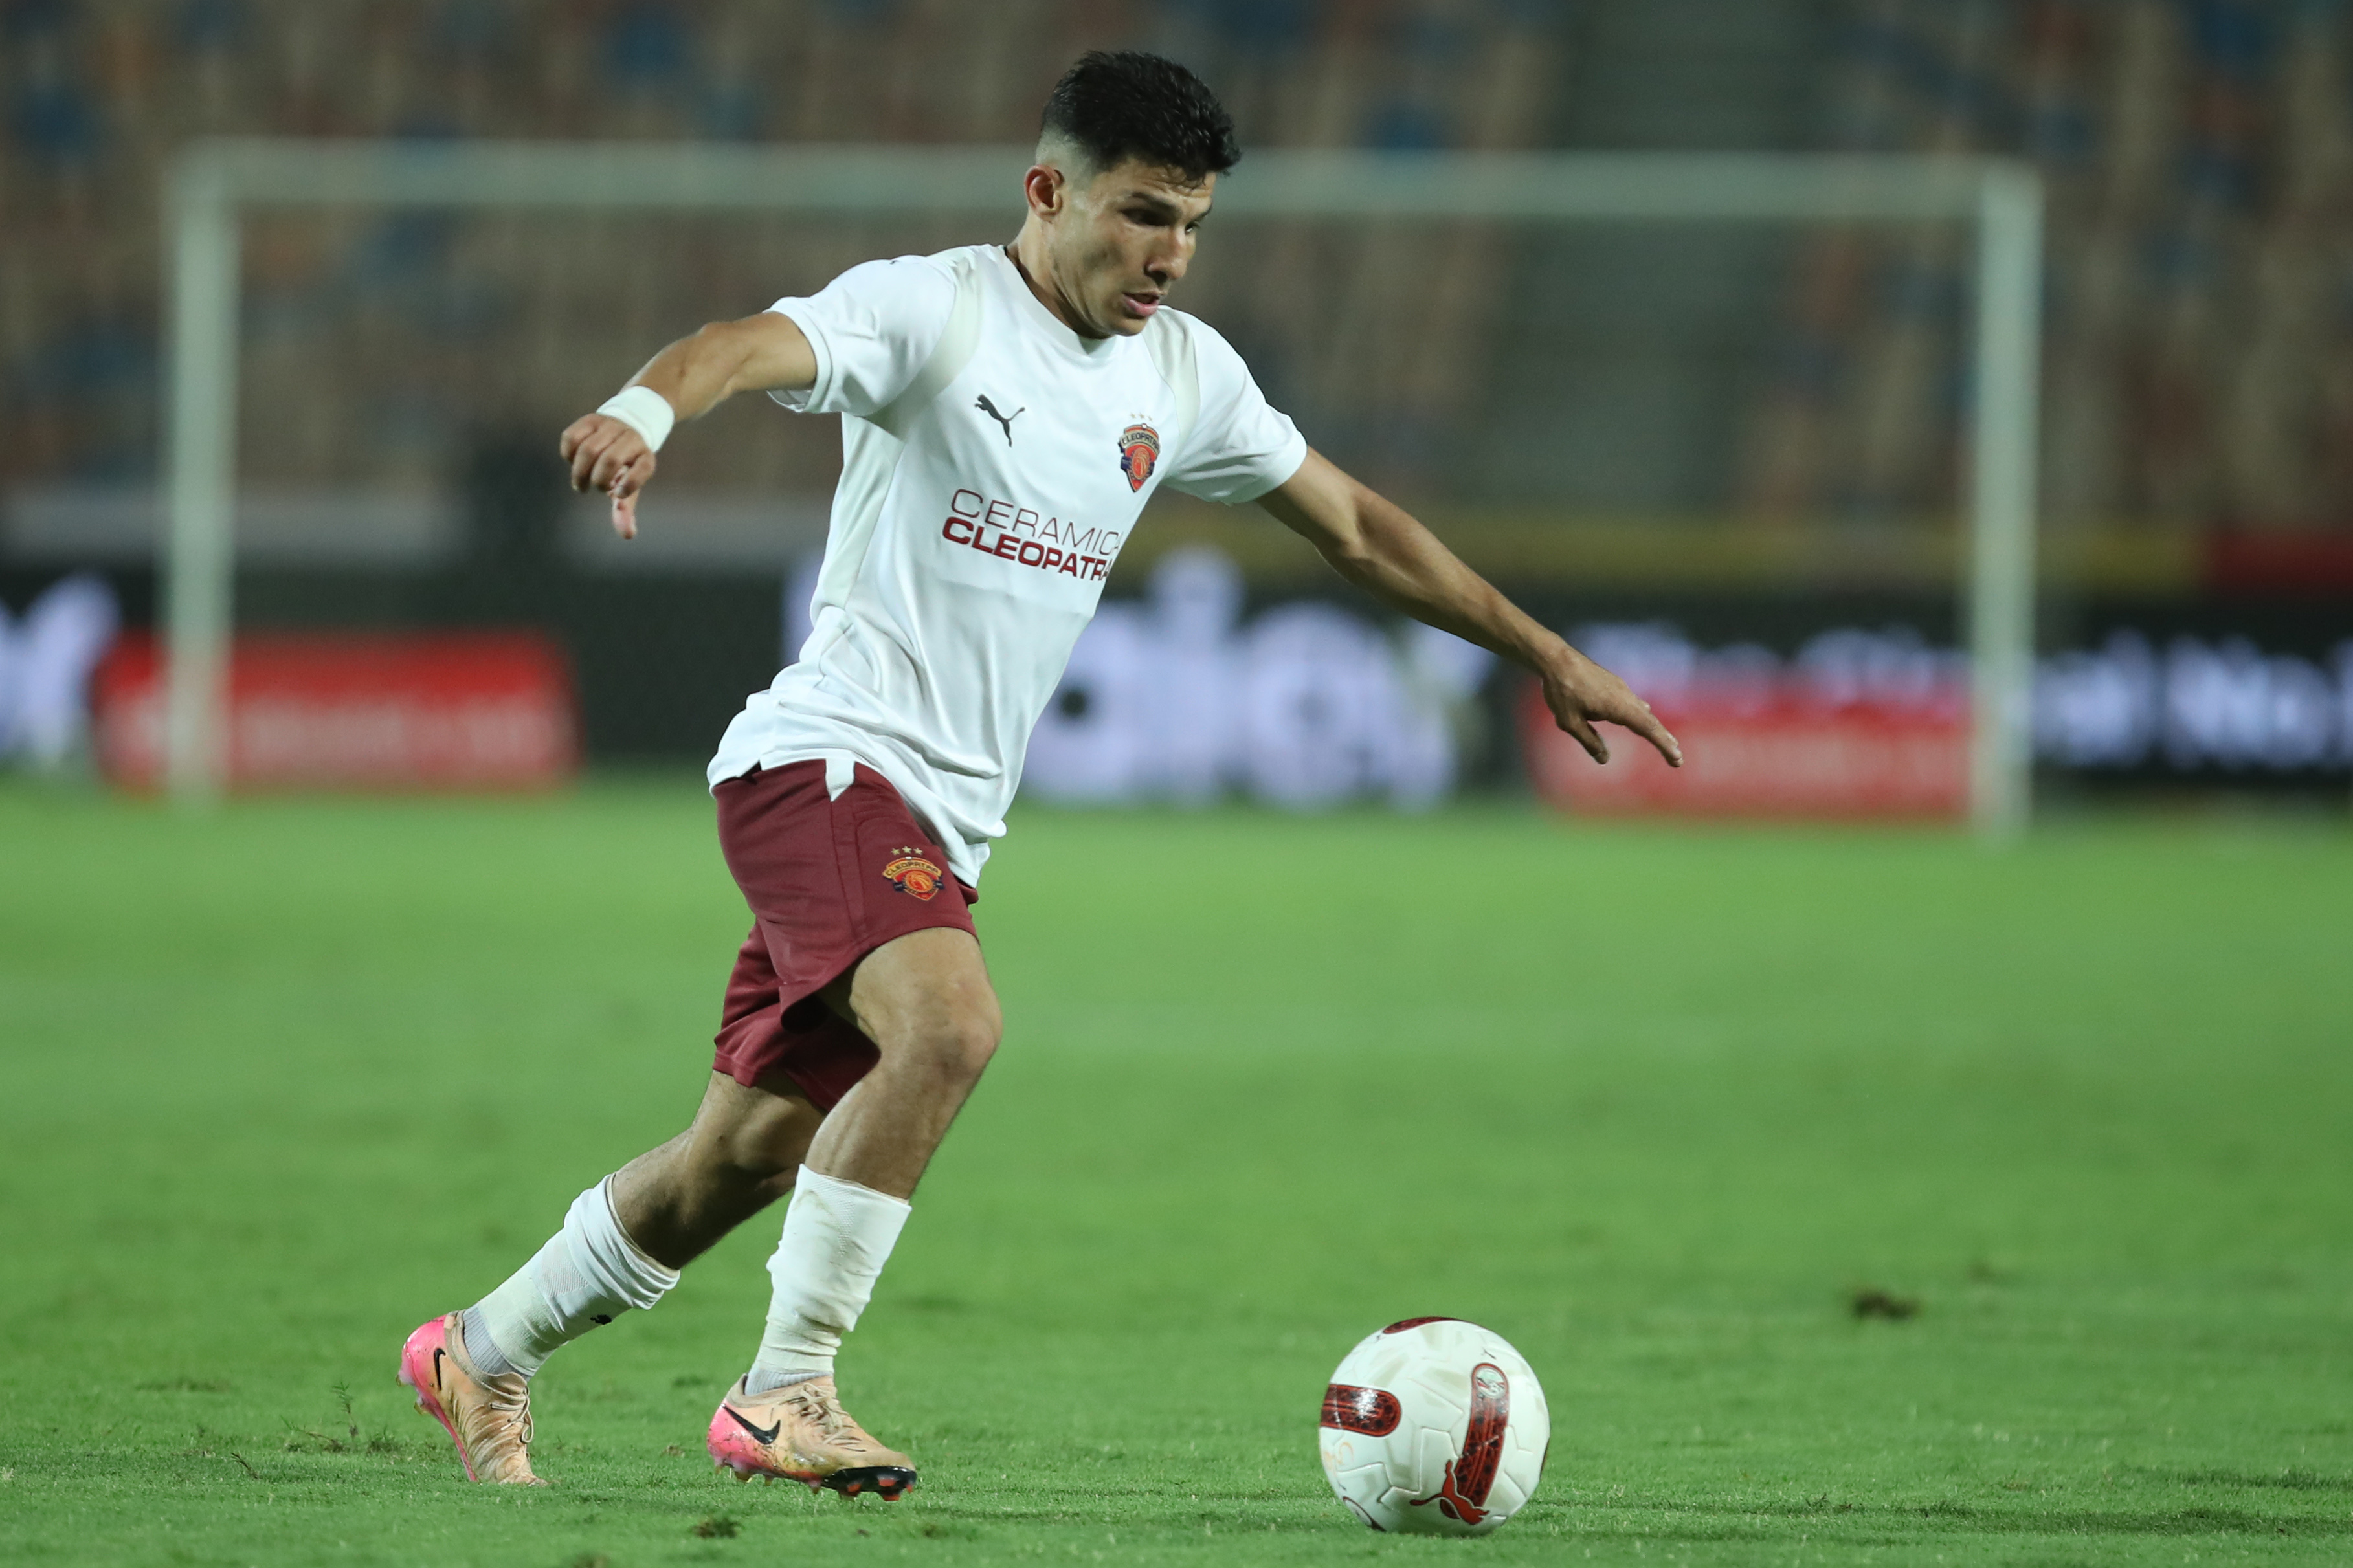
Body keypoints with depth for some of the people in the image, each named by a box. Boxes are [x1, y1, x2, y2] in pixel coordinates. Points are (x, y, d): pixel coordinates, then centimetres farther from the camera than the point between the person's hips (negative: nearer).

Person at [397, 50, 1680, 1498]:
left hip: (943, 823, 8)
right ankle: (785, 1393, -23)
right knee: (950, 1022, -31)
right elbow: (759, 345, -29)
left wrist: (1544, 653, 22)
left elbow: (1351, 523, 22)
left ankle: (483, 1355, 30)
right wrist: (646, 411, -52)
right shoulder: (933, 310, -10)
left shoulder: (1183, 372, 12)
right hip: (832, 757, -8)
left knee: (743, 1160, 10)